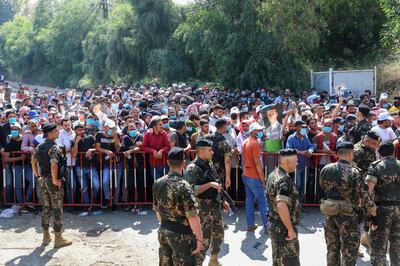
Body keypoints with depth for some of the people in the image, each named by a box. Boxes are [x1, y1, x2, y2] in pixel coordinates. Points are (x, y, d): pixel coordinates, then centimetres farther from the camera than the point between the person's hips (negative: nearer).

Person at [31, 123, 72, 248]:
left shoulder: (39, 146, 7)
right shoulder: (54, 147, -18)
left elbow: (33, 162, 12)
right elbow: (54, 165, -30)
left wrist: (38, 176, 16)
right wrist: (55, 180, -19)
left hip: (43, 180, 8)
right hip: (53, 181, -8)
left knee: (46, 208, 15)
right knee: (57, 208, 1)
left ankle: (46, 237, 24)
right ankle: (58, 239, 8)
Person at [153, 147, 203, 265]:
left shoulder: (158, 183, -1)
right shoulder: (183, 186, -22)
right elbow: (192, 217, -21)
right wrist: (199, 238, -12)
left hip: (163, 232, 7)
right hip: (182, 235, -6)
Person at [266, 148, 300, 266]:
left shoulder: (273, 175, 7)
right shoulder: (285, 180, -23)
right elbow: (281, 206, -34)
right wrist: (291, 229, -26)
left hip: (274, 225, 9)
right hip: (284, 228, -9)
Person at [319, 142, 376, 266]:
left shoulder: (326, 169, -2)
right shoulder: (353, 172, -18)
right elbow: (364, 195, -15)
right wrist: (372, 209, 1)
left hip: (330, 212, 5)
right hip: (347, 214, -5)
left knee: (332, 248, 18)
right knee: (349, 250, 8)